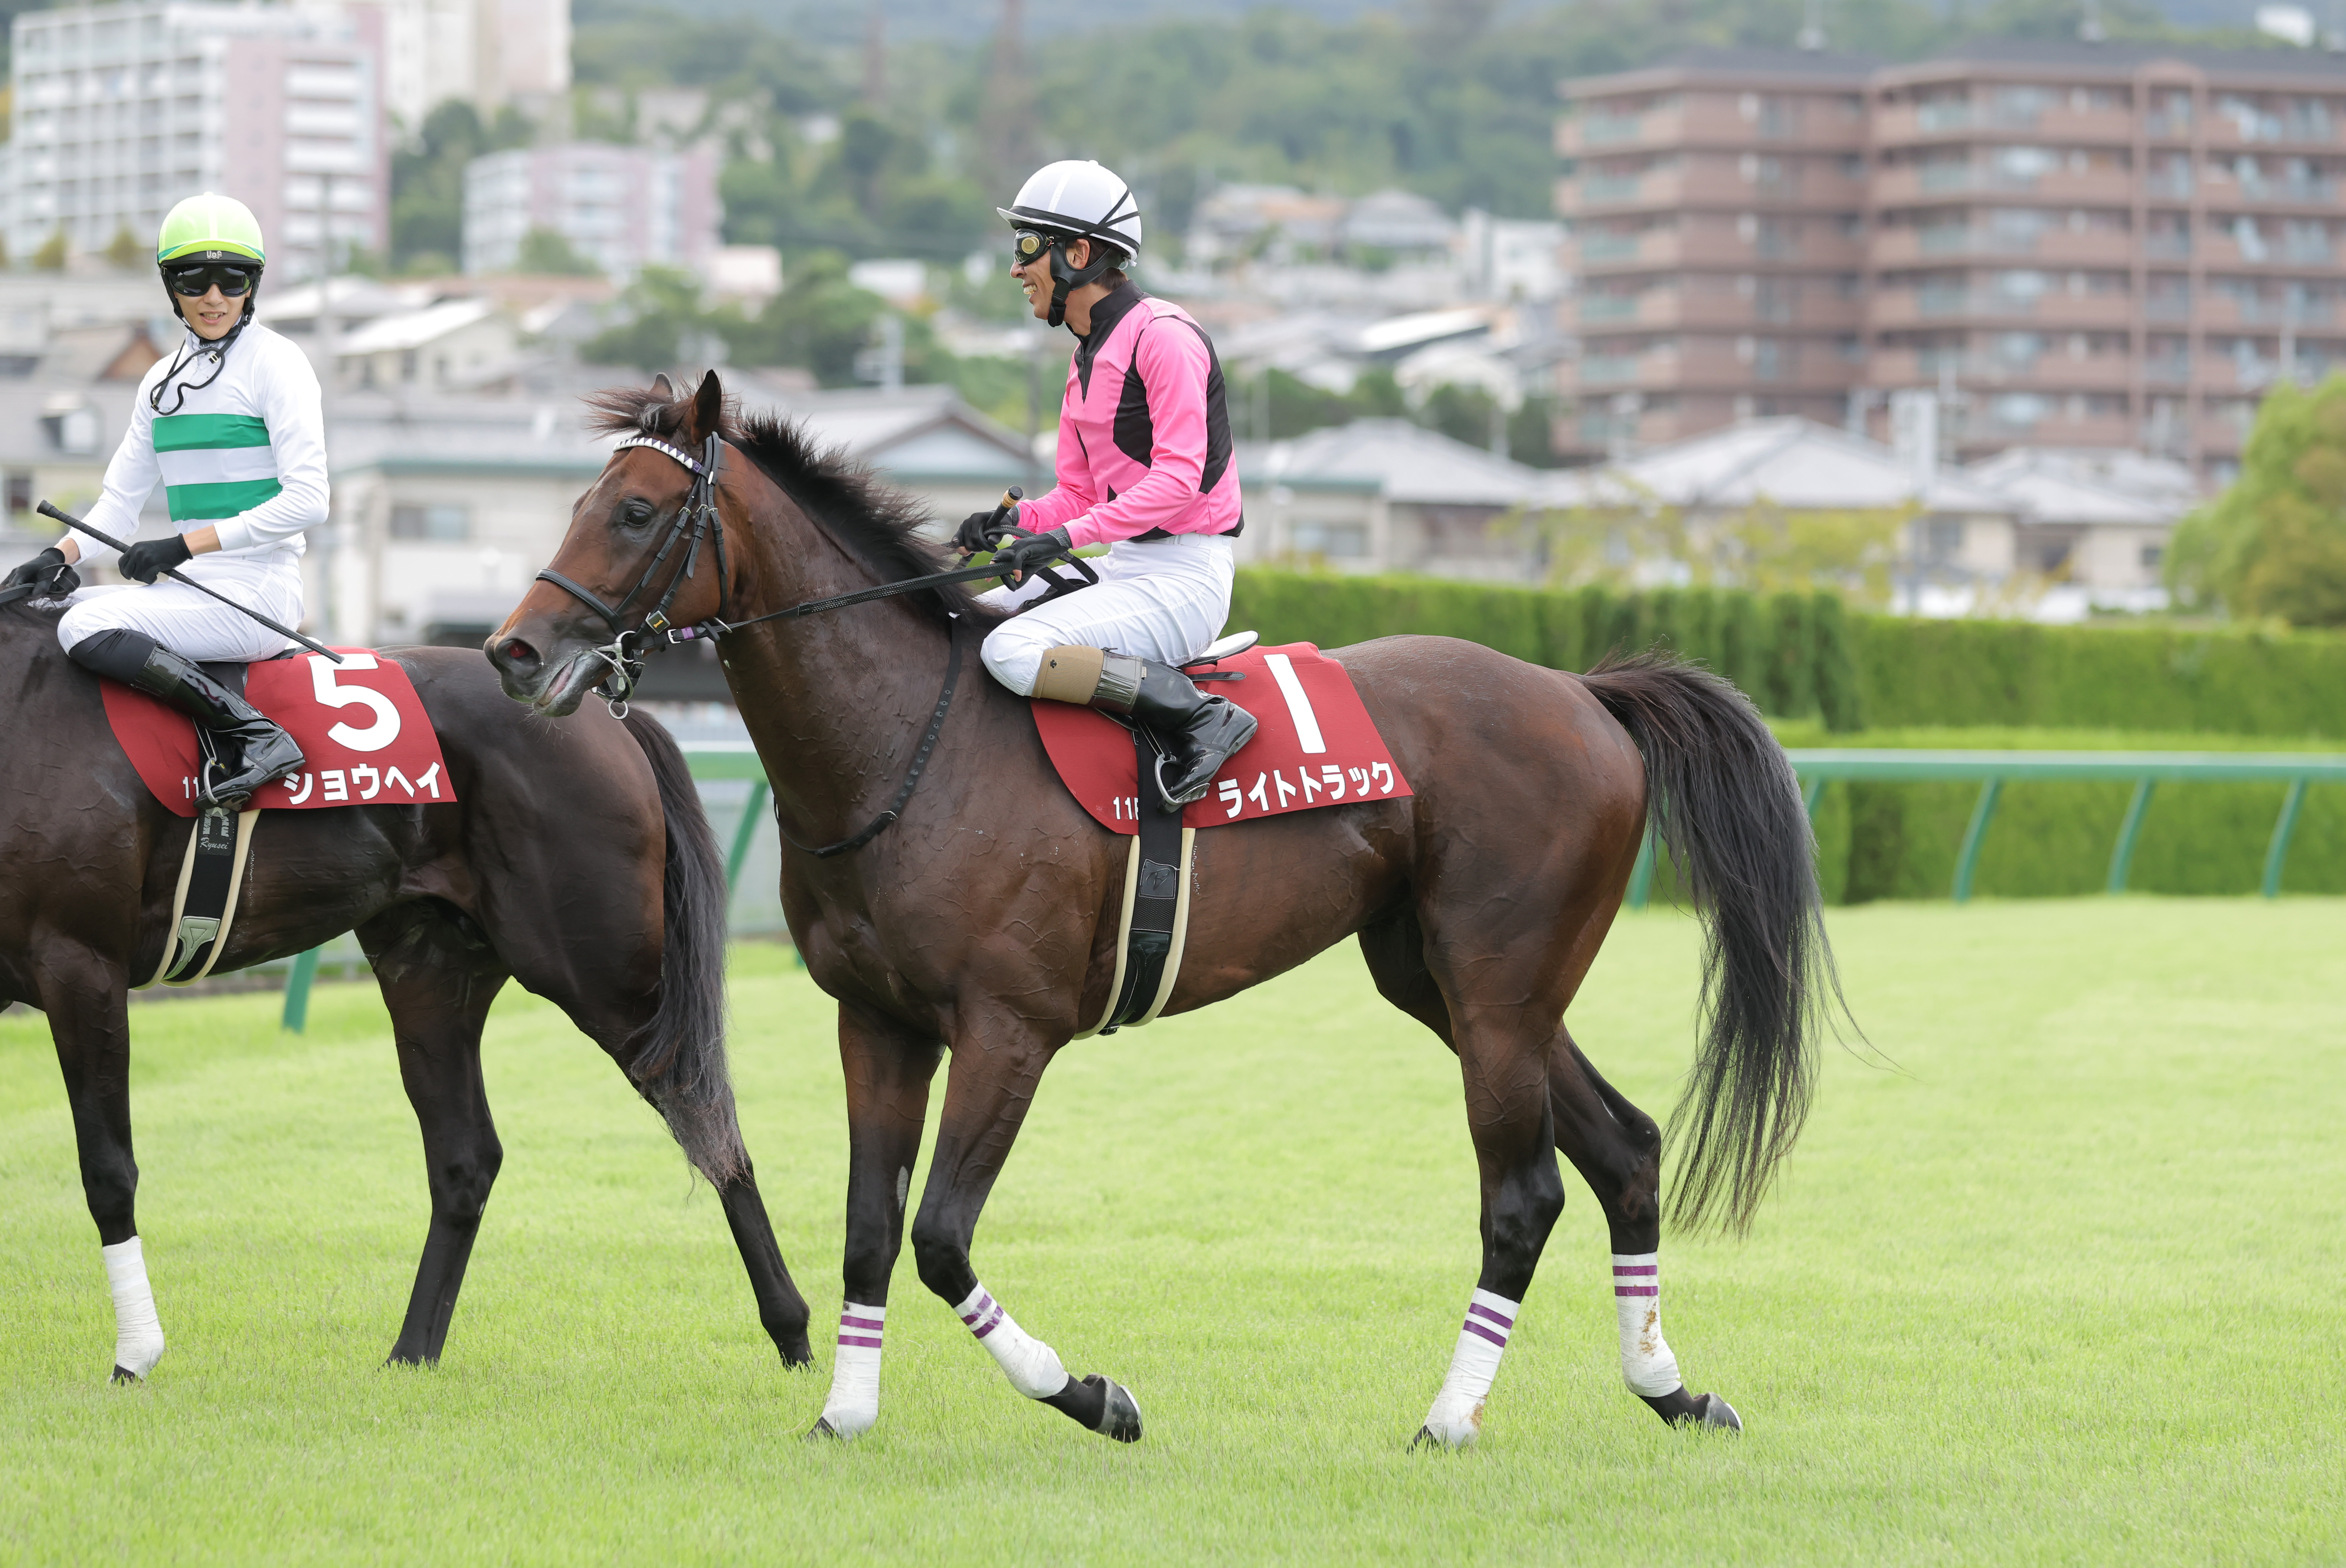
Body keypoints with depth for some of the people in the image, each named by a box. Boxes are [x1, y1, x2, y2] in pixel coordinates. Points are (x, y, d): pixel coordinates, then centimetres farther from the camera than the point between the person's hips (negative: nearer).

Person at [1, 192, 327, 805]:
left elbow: (307, 500, -14)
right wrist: (63, 555, -5)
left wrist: (184, 546, -17)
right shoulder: (163, 380, 15)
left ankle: (253, 738, -26)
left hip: (258, 589, -8)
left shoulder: (276, 364, -6)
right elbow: (121, 500, 16)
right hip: (193, 589, 8)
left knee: (87, 627, -27)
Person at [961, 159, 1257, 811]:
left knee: (1014, 651, -26)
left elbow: (1177, 477, -22)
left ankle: (1199, 718, -20)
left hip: (1184, 579, -10)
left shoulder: (1163, 337, -14)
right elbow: (1080, 493, 18)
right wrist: (1014, 522, -2)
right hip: (1126, 569, 10)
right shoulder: (1088, 355, 16)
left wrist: (1067, 537, -29)